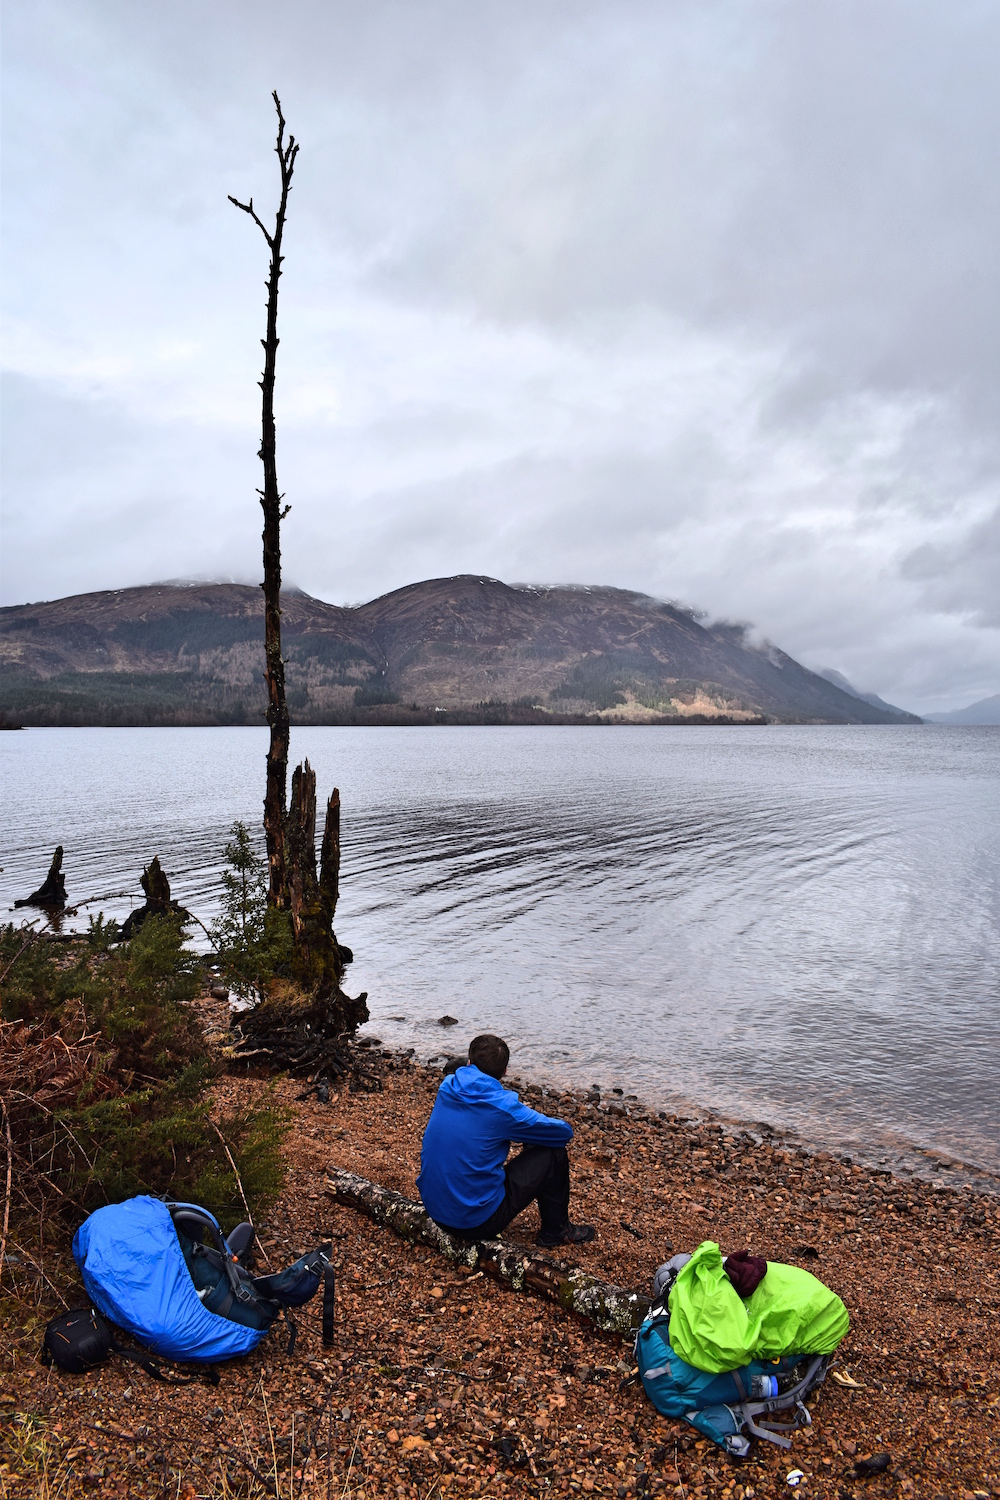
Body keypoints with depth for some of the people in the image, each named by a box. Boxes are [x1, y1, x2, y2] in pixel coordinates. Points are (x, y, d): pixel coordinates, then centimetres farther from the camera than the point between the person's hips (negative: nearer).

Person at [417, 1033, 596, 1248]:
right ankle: (555, 1230, 22)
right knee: (553, 1152, 2)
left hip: (435, 1211, 7)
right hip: (477, 1221, -6)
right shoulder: (501, 1106, -18)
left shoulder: (447, 1089, -1)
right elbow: (565, 1132, -5)